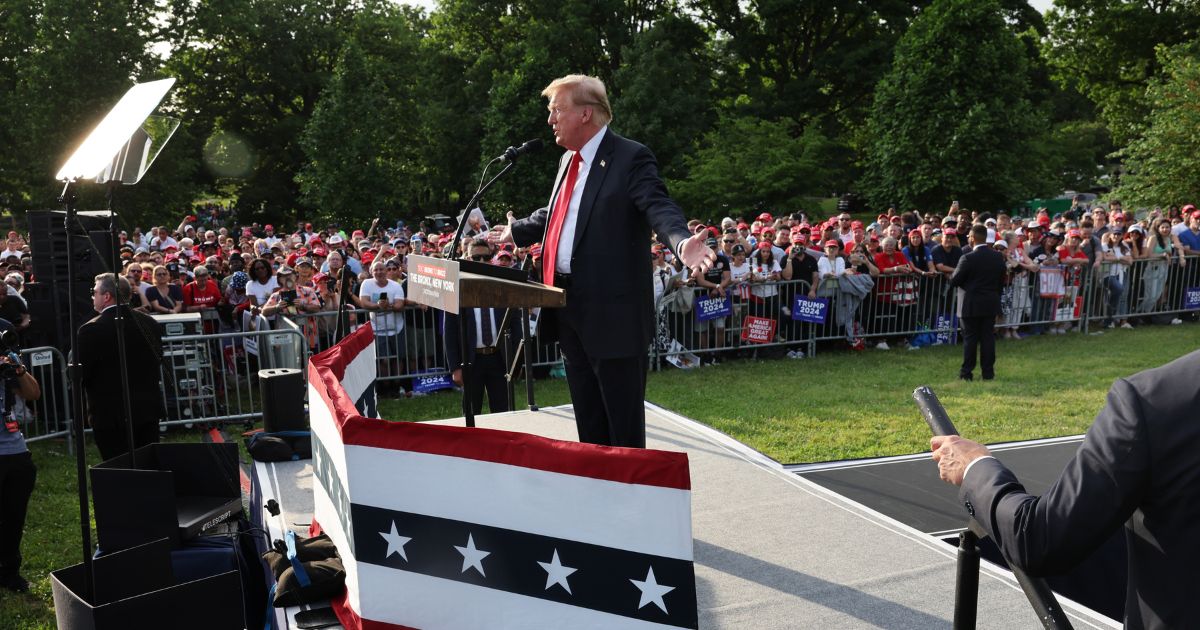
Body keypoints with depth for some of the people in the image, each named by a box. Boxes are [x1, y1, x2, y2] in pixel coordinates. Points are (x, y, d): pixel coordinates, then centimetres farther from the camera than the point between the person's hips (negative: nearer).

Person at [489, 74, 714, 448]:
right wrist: (517, 232, 43)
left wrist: (682, 243, -44)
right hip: (569, 309, 9)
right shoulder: (569, 160, 15)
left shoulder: (631, 158, -11)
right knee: (588, 420, 18)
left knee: (624, 424, 0)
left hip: (612, 311, -8)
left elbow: (659, 209, -24)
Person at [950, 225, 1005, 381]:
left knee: (970, 338, 2)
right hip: (991, 303, 4)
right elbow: (1002, 281, 9)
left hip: (972, 304, -4)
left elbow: (954, 281, -11)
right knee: (988, 337, 9)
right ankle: (988, 372, 11)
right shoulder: (998, 257, 1)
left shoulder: (968, 258, -16)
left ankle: (966, 372, 6)